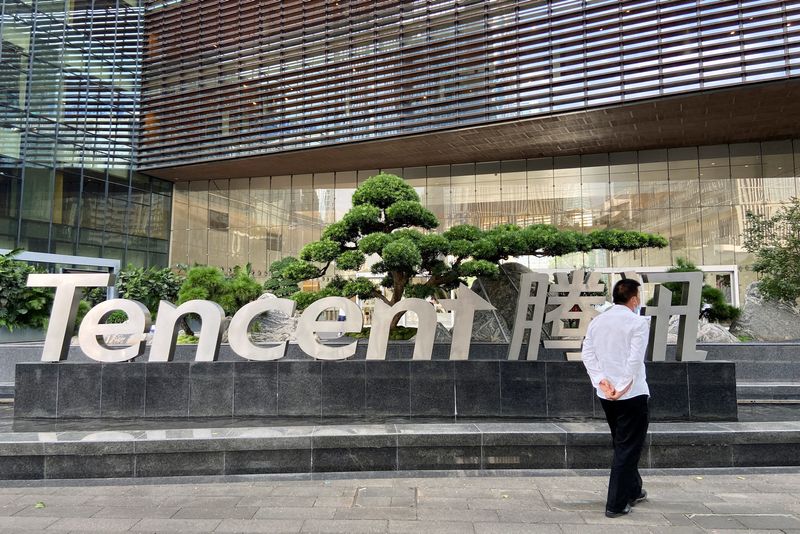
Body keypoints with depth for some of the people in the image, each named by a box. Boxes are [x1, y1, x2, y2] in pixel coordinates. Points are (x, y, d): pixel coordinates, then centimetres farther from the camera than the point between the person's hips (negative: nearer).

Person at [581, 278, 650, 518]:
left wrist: (601, 381, -4)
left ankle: (632, 491, 38)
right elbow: (635, 359, -19)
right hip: (632, 394, -6)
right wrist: (624, 387, -14)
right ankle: (616, 504, 5)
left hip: (606, 395, 7)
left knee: (622, 444, 22)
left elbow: (587, 353, 1)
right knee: (628, 448, 3)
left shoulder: (597, 321, 7)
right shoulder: (638, 322, -11)